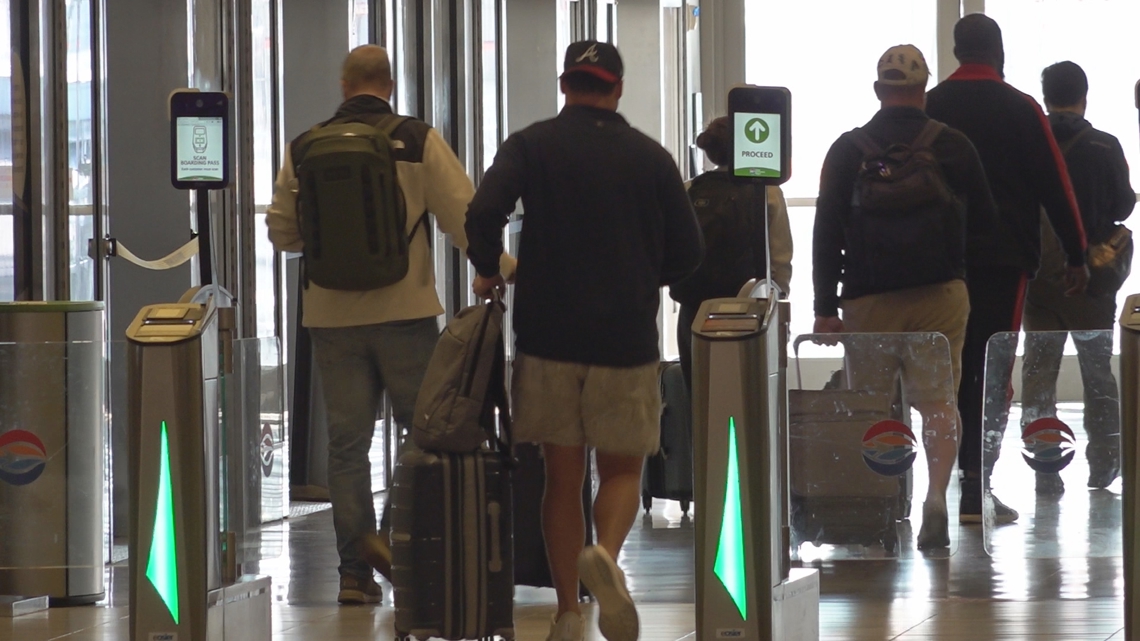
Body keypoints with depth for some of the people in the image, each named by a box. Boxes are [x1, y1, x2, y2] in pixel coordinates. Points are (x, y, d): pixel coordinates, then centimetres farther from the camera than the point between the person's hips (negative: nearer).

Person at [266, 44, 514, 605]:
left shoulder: (304, 149, 3)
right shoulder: (418, 142, -4)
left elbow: (282, 233, 11)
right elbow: (464, 217, -5)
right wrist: (502, 266, 6)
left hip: (332, 314, 3)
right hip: (404, 311, -3)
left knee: (346, 443, 7)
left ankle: (354, 571, 6)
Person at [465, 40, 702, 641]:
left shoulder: (531, 145, 0)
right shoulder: (650, 156, 3)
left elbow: (484, 212, -15)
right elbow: (687, 252, 5)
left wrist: (488, 272, 4)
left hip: (548, 336, 0)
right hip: (627, 338, 0)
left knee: (562, 475, 9)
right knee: (622, 469, 10)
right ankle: (606, 555, -20)